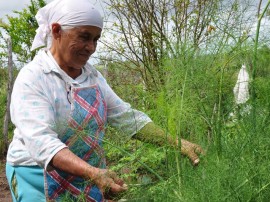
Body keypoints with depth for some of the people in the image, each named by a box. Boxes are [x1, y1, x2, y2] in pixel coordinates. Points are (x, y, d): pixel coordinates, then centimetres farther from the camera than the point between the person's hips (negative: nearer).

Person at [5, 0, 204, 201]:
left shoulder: (92, 76, 3)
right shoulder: (32, 77, -17)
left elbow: (127, 116, 3)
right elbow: (40, 140, -28)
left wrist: (176, 143, -7)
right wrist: (92, 173, -42)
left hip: (89, 177, 6)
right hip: (43, 182, -6)